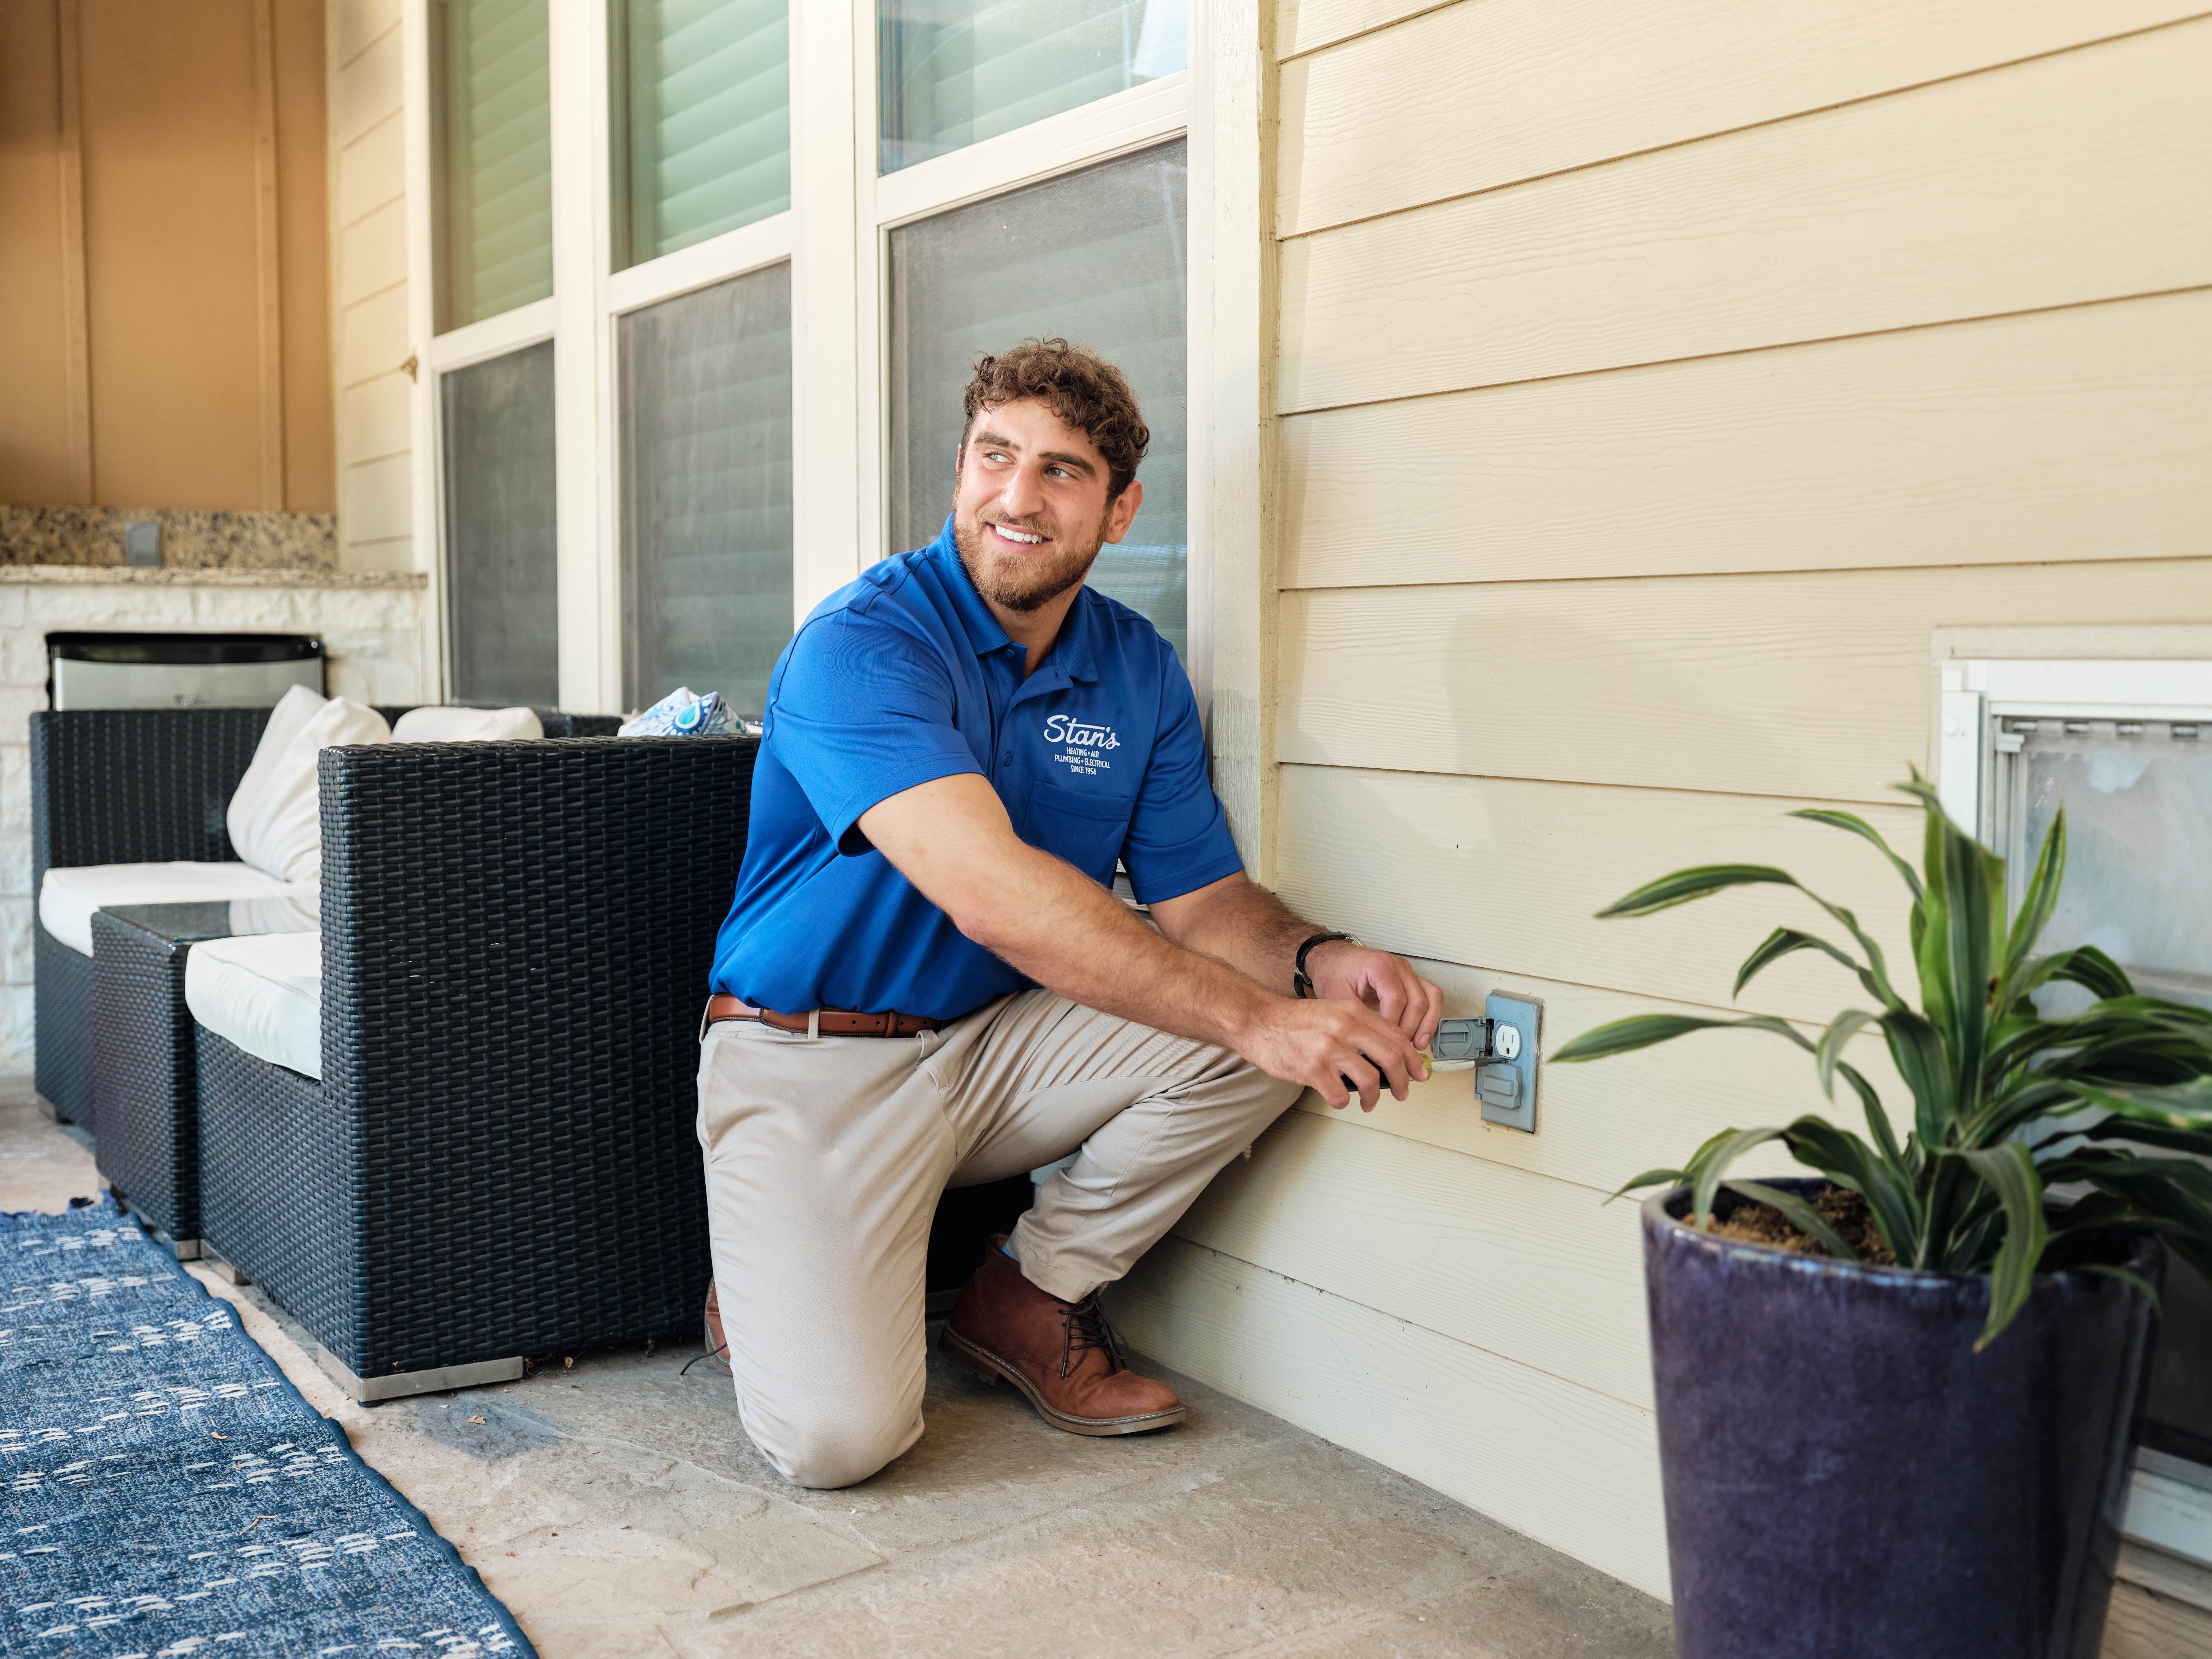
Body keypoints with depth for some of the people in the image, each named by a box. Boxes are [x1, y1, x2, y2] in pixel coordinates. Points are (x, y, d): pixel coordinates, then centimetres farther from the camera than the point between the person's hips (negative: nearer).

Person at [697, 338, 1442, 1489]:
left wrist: (1314, 961, -23)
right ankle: (763, 1293, 15)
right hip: (811, 1061, -6)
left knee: (1263, 1026, -15)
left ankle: (1029, 1296, 4)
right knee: (839, 1435, -23)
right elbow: (991, 891, -34)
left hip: (993, 1049, 6)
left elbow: (1201, 897, 1)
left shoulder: (1139, 671, 1)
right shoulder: (861, 645, -20)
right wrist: (1250, 1016, -37)